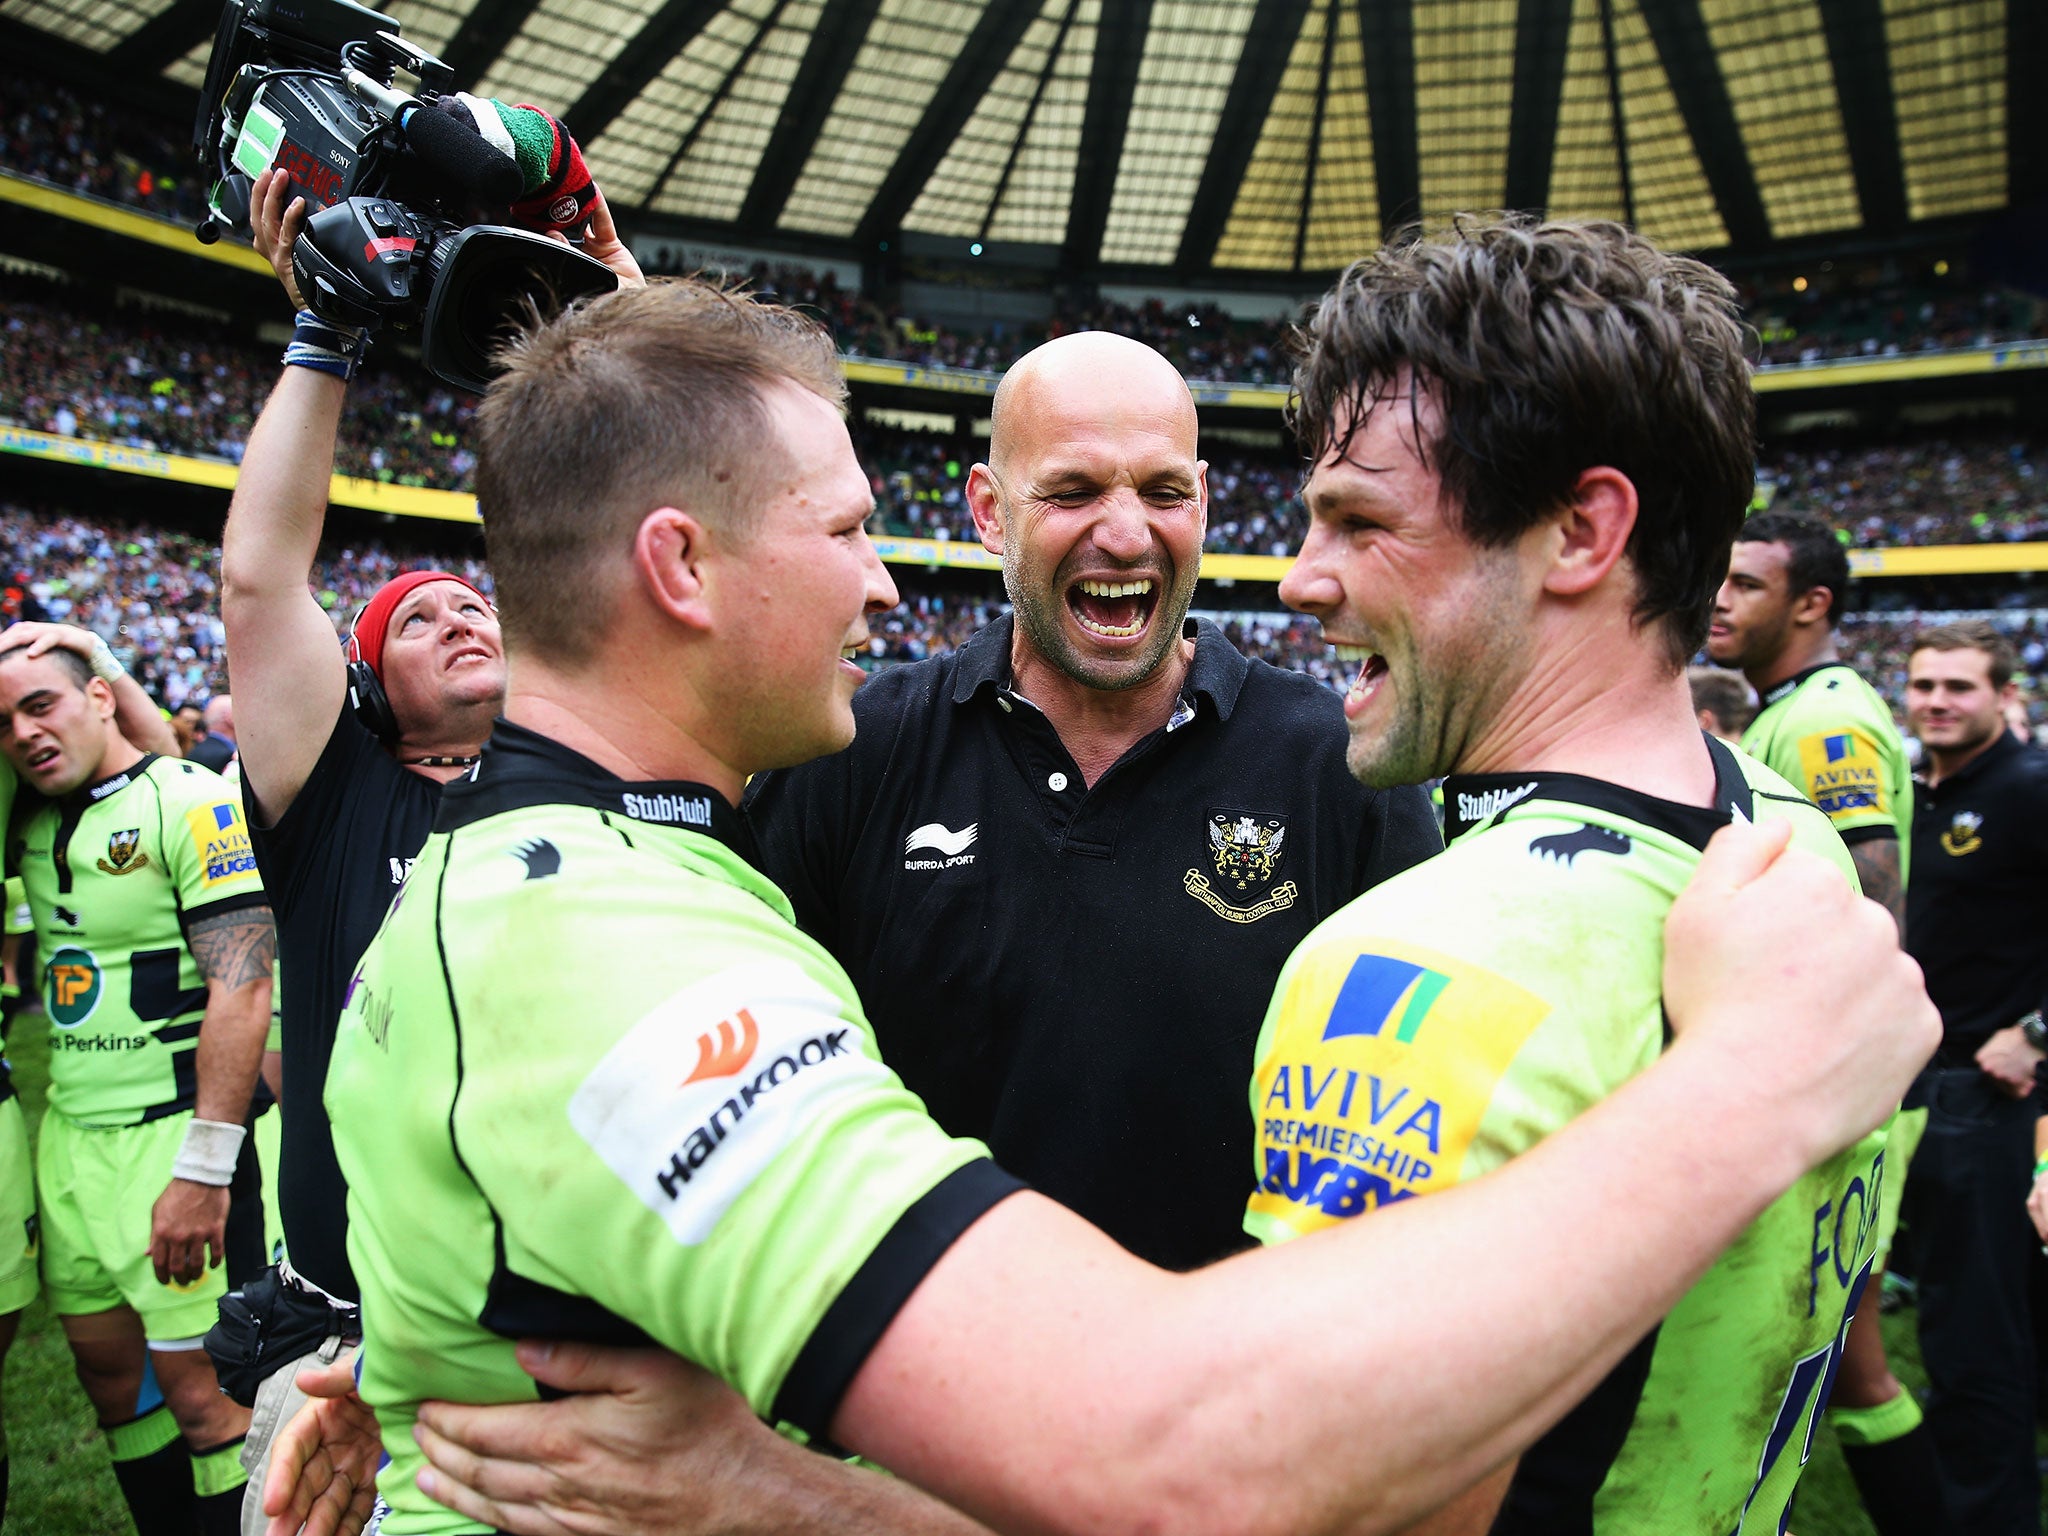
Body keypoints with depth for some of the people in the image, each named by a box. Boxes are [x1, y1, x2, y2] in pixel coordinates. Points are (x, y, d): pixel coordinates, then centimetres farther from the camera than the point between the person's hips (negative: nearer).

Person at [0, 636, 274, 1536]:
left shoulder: (191, 803, -13)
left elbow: (241, 988, -18)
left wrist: (202, 1170, -20)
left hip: (169, 1129, -7)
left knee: (197, 1392, 0)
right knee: (110, 1376, 17)